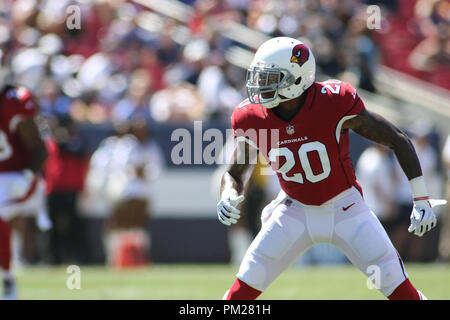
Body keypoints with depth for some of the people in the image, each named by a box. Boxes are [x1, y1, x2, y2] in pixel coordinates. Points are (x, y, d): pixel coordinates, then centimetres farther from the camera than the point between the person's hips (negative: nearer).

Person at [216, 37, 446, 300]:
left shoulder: (335, 104, -25)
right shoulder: (252, 119, -15)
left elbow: (399, 140, -15)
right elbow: (236, 173, 0)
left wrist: (421, 200, -15)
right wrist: (229, 197, -25)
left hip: (345, 208, -2)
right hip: (295, 209, 2)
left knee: (397, 286, -9)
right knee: (247, 284, -7)